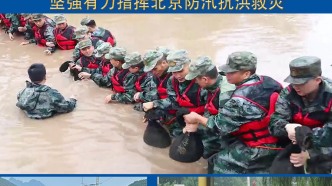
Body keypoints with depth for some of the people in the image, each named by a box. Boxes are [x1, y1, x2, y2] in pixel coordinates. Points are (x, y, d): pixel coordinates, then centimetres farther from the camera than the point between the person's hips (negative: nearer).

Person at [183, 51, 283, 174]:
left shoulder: (241, 98, -23)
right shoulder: (267, 82, -2)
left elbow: (221, 124, -12)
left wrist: (197, 119, 2)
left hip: (259, 148, -8)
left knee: (222, 161, 3)